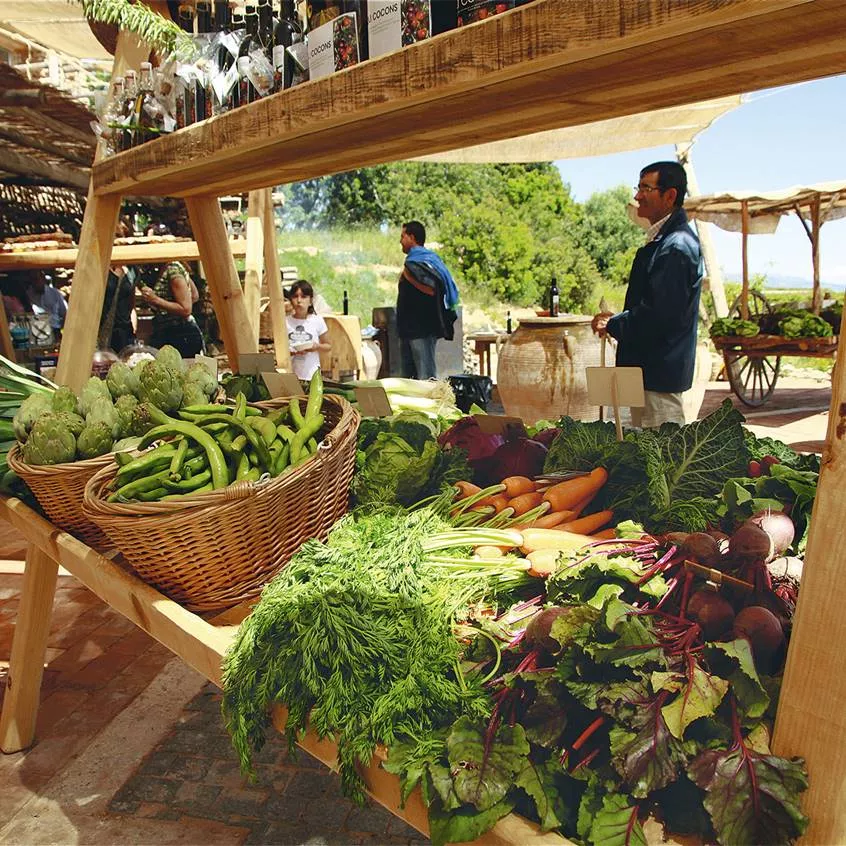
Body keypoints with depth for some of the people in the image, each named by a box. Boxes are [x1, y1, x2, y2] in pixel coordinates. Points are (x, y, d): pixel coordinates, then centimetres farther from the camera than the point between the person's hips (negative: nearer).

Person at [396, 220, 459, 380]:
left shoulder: (422, 260, -12)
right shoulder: (413, 260, 17)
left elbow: (433, 289, -25)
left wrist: (409, 278, -19)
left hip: (422, 328, -10)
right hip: (410, 327, 10)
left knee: (426, 377, -8)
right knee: (409, 376, 14)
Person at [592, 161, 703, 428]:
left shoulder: (676, 246, -17)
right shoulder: (662, 240, 16)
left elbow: (661, 315, -24)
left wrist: (613, 325, -12)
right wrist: (617, 319, 8)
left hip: (659, 373, -10)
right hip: (650, 367, 10)